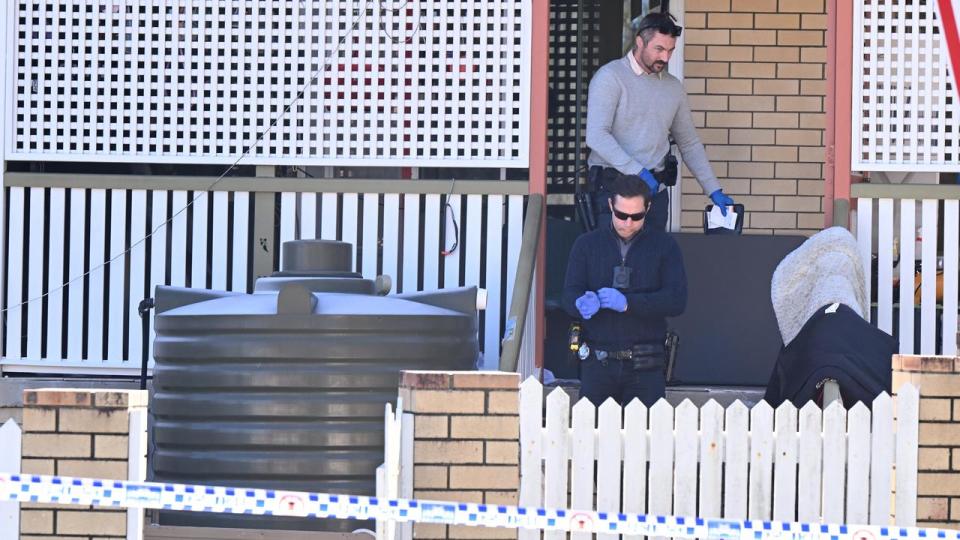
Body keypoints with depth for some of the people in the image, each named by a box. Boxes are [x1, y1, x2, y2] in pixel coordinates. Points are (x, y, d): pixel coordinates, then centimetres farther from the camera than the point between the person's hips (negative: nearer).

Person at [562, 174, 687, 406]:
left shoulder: (665, 246, 6)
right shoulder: (587, 244, 10)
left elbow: (676, 300, -4)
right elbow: (570, 295, 4)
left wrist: (627, 303, -18)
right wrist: (582, 304, -22)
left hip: (645, 365, -1)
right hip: (598, 361, 1)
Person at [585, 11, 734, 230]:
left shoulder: (673, 87, 12)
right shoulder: (610, 77, -7)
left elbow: (689, 144, 19)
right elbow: (596, 136, -17)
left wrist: (714, 190, 11)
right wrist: (638, 172, -23)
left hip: (656, 190, 6)